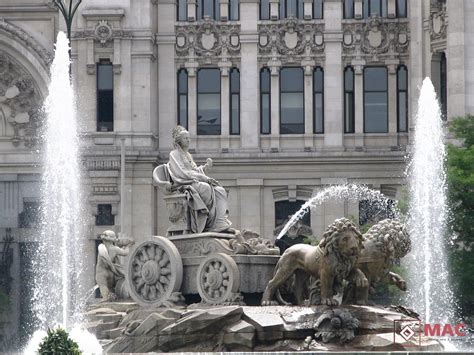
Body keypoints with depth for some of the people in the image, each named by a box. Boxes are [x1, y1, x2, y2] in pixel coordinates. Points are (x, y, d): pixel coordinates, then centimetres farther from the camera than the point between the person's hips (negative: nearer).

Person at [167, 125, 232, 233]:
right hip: (184, 184, -8)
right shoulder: (174, 154, 0)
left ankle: (221, 223, -32)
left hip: (195, 183, 8)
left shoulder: (187, 155, 27)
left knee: (220, 190, -18)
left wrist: (206, 166, 8)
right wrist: (204, 178, -15)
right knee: (207, 188, -36)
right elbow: (182, 173, -12)